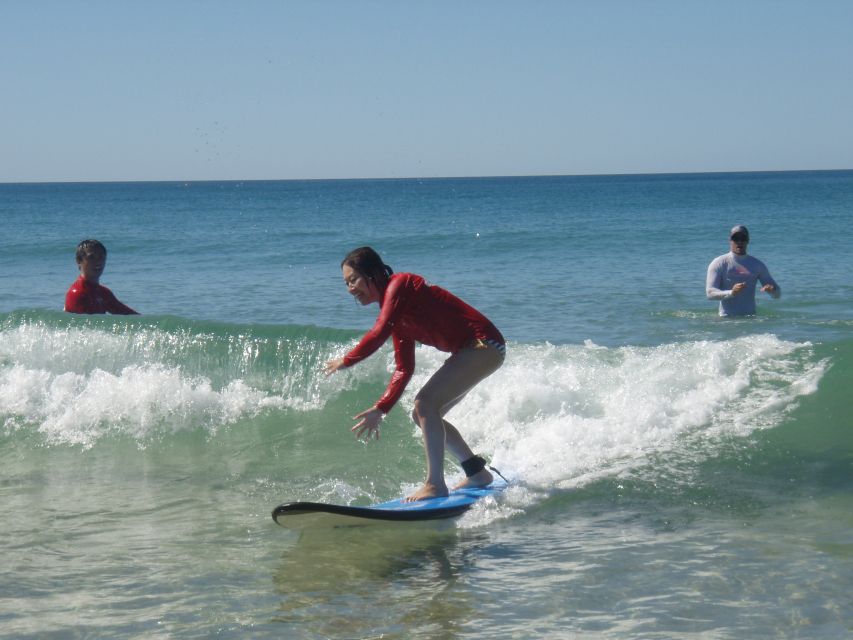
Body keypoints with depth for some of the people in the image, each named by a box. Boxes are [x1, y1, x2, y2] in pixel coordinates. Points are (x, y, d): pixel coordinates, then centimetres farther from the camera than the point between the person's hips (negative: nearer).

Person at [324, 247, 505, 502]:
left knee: (425, 405, -19)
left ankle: (435, 484, -18)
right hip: (468, 351, 10)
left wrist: (345, 361, -13)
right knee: (422, 414, 13)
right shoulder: (396, 313, 16)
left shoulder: (399, 285, -11)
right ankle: (477, 473, 22)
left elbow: (379, 334, -24)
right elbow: (404, 370, 16)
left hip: (484, 344, -10)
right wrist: (380, 410, 11)